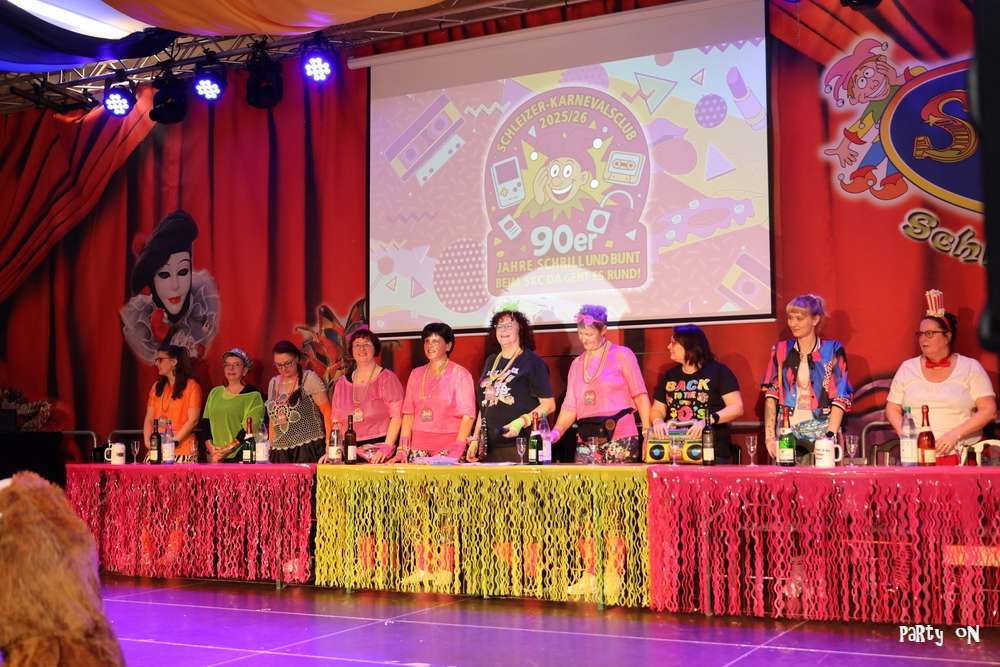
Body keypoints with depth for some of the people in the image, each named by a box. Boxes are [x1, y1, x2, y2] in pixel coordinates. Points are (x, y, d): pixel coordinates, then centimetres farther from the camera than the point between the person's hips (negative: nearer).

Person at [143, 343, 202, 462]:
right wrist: (147, 441, -4)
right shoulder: (156, 387, 16)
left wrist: (173, 442, -16)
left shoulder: (191, 387, 0)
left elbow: (193, 420, -8)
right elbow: (149, 419, 13)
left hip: (182, 449, -4)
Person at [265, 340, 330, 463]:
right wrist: (271, 448, 14)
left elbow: (327, 412, -5)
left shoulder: (309, 378, -1)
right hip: (280, 452, 5)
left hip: (309, 448, -5)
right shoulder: (273, 383, 15)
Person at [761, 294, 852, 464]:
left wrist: (829, 437, -13)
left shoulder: (833, 350, 1)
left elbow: (840, 398, -3)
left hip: (821, 432, -2)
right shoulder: (781, 350, 9)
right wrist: (769, 436, -2)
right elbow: (771, 395, 7)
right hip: (787, 433, 2)